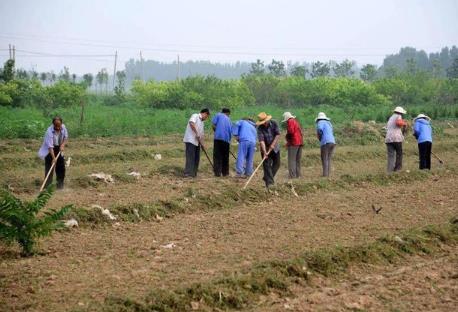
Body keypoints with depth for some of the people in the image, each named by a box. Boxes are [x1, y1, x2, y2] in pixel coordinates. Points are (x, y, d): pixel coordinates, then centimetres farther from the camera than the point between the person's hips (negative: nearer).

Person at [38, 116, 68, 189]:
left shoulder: (63, 127, -15)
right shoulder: (49, 131, -31)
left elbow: (66, 137, 3)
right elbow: (50, 146, -35)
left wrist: (63, 145, -15)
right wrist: (53, 158, -41)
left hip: (58, 148, 5)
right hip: (49, 150, -5)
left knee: (61, 165, 4)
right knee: (49, 165, -13)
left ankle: (60, 184, 15)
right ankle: (48, 185, -12)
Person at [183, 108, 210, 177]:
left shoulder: (201, 122, 22)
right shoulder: (195, 116, -5)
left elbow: (201, 134, 24)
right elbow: (191, 123, -26)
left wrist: (202, 144, 16)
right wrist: (196, 133, -23)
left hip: (197, 142, 9)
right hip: (190, 140, -9)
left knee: (196, 158, 8)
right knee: (190, 157, -12)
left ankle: (193, 173, 13)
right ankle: (188, 173, -12)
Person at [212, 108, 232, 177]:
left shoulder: (218, 115, 12)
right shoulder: (229, 120, 23)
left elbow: (213, 125, 0)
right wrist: (229, 141, 31)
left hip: (218, 138, -3)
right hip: (226, 139, 4)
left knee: (217, 156, -1)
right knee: (225, 157, 14)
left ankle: (217, 172, -6)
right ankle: (225, 173, 18)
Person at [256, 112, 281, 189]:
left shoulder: (274, 123, -12)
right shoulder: (260, 128, -18)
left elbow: (278, 134, -13)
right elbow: (261, 140, -26)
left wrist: (273, 144, -24)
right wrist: (264, 152, -36)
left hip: (275, 148, 3)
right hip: (265, 149, -3)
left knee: (277, 164, 8)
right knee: (267, 165, -10)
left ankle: (267, 178, 23)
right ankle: (269, 182, -11)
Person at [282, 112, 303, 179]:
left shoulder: (290, 121, -7)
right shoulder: (296, 121, 20)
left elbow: (291, 131, -20)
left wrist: (287, 137, -1)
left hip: (293, 143, -9)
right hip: (300, 142, 9)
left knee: (291, 160, -8)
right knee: (297, 160, 14)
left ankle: (292, 175, -13)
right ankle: (298, 175, 16)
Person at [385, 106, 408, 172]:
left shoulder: (390, 118, 29)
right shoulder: (398, 116, 4)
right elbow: (399, 123, -17)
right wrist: (404, 123, 3)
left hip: (388, 139, 6)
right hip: (396, 138, -6)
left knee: (390, 156, 1)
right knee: (399, 154, 8)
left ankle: (389, 170, -9)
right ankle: (397, 168, 4)